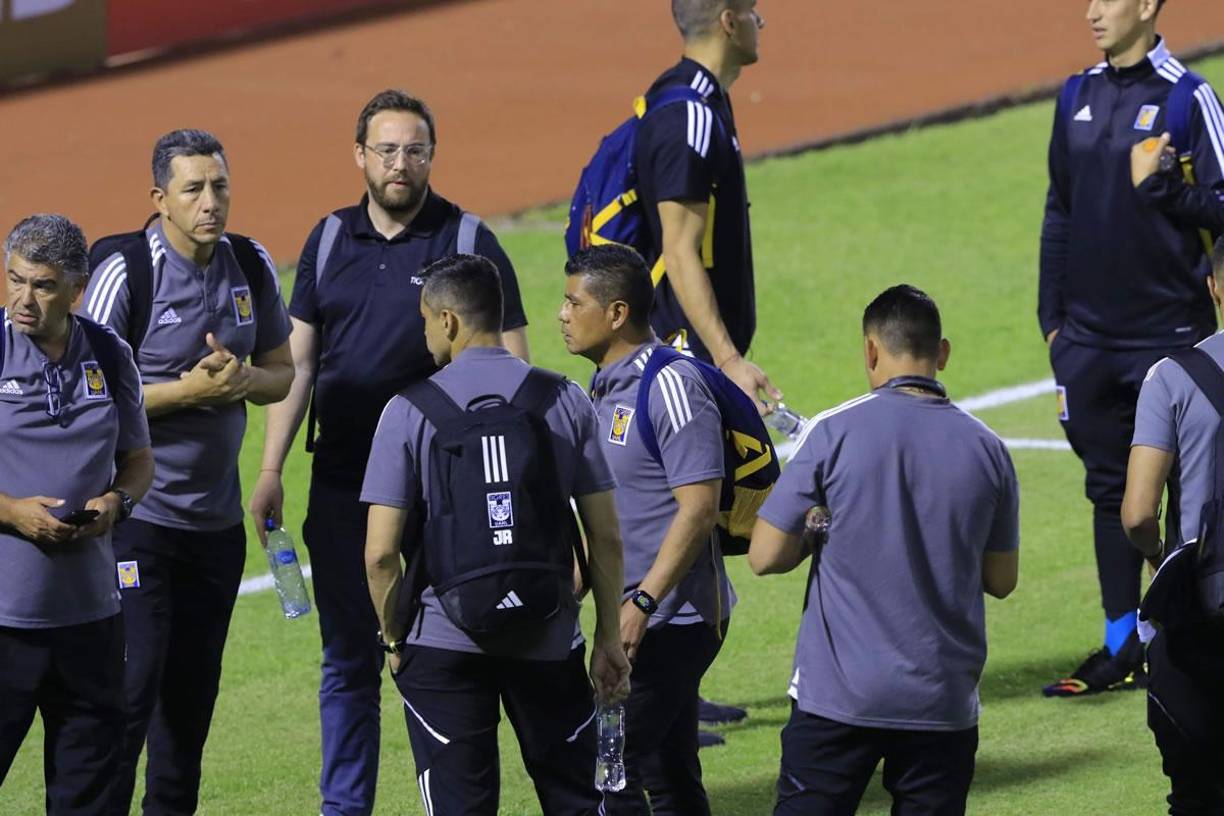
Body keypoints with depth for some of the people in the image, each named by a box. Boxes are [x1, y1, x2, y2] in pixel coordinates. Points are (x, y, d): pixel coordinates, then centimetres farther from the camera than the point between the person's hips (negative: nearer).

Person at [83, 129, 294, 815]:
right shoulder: (125, 275, -13)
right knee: (132, 683, -10)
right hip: (139, 519, -6)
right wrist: (187, 390, -21)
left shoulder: (252, 270, 5)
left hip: (218, 519, 6)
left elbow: (282, 372, 14)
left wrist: (243, 381, -9)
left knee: (195, 687, 13)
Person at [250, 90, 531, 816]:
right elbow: (296, 361, 11)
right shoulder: (330, 241, 8)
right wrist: (271, 471, 6)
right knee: (348, 659, 10)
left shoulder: (468, 242, -3)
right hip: (341, 484, 4)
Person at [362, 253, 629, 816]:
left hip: (444, 647, -2)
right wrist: (609, 638, 9)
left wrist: (394, 640, 6)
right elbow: (606, 538, 1)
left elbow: (380, 553, -8)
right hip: (548, 641, 2)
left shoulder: (409, 410, -6)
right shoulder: (566, 401, 1)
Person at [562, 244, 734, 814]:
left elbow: (699, 507, -21)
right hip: (639, 620, 10)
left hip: (676, 616, -10)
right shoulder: (605, 388, 14)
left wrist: (642, 603, -25)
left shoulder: (671, 387, -15)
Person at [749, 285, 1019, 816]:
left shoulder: (835, 432, -7)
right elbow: (1001, 580, 11)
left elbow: (766, 556, -6)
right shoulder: (985, 448, 2)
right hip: (943, 701, 3)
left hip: (838, 693, -3)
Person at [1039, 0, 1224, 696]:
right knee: (1110, 489, 10)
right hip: (1090, 338, 6)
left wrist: (1159, 186, -24)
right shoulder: (1078, 97, 11)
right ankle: (1124, 647, 16)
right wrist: (1052, 317, 16)